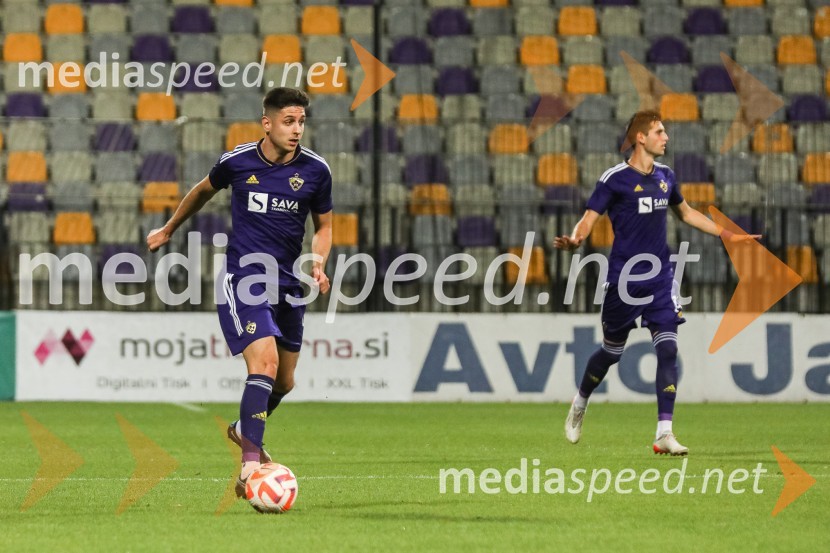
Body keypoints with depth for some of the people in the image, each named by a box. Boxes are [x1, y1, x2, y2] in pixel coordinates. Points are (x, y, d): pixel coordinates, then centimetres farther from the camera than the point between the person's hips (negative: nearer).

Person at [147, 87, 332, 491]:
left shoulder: (315, 170, -1)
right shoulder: (237, 162, -5)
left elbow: (323, 226, 13)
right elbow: (204, 190, 17)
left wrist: (319, 263, -7)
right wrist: (169, 229, 30)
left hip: (289, 285, 4)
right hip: (243, 280, -4)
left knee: (284, 382, 14)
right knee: (265, 362, -24)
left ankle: (244, 430, 45)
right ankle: (250, 465, -27)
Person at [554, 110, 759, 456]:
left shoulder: (665, 176, 8)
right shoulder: (615, 179, -9)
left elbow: (686, 213, 26)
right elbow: (589, 220, -13)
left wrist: (726, 235, 26)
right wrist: (573, 241, -34)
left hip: (660, 278, 4)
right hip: (624, 280, -4)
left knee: (668, 349, -9)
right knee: (612, 352, 8)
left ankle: (664, 433, -9)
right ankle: (579, 403, 37)